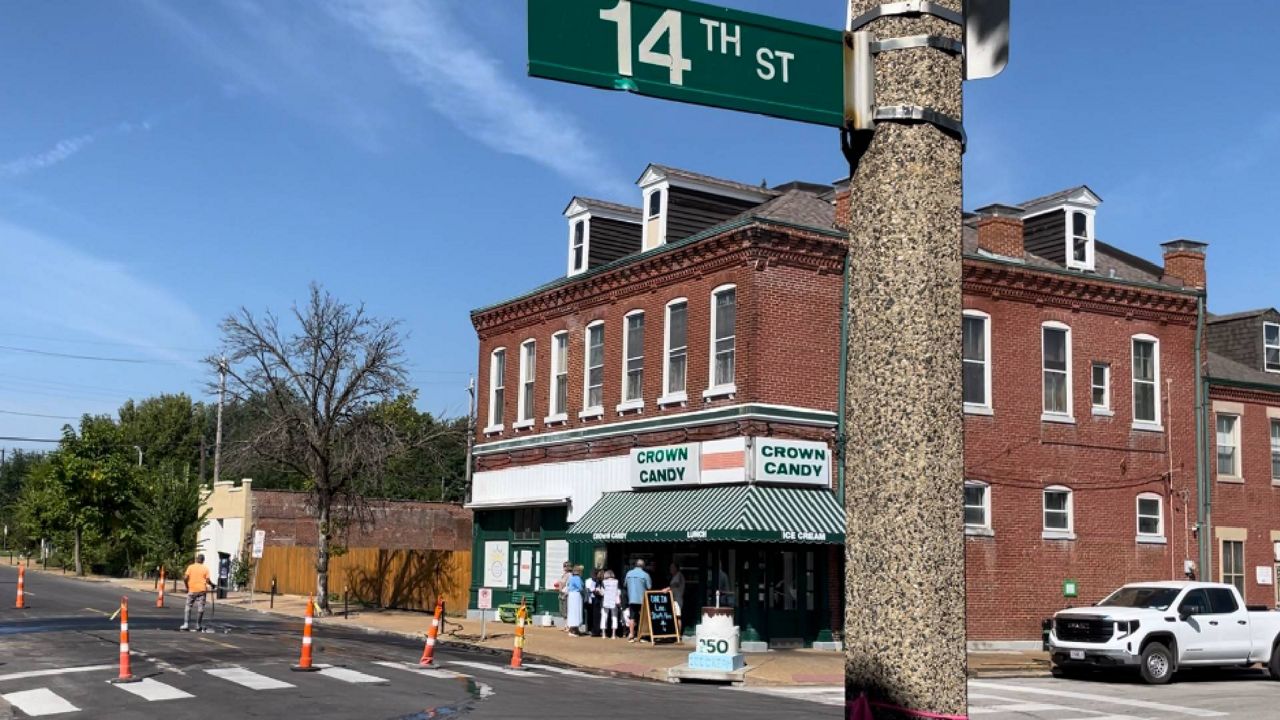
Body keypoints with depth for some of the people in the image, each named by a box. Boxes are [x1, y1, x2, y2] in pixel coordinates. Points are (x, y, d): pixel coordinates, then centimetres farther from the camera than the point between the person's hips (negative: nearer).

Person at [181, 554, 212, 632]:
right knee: (200, 608, 2)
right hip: (201, 590, 0)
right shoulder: (205, 569, 1)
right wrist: (212, 584, 15)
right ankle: (198, 626, 4)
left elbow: (185, 578, -7)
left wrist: (187, 587, 5)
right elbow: (207, 581, -5)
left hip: (192, 590, 0)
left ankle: (186, 624, 2)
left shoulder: (190, 567, 1)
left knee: (188, 607, 9)